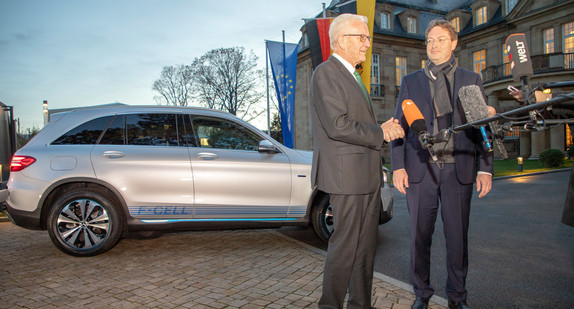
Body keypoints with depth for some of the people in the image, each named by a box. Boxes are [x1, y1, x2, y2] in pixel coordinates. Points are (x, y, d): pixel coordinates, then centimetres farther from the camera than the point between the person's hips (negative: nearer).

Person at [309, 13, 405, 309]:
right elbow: (338, 126, -21)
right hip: (346, 174, -9)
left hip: (367, 174, 10)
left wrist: (383, 128, 2)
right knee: (345, 245, -2)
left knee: (366, 244, 14)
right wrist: (381, 133, -11)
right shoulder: (326, 73, -10)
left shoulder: (351, 75, 22)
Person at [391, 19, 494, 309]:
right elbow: (399, 126, 7)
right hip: (420, 170, 0)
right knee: (419, 236, 6)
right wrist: (397, 166, -3)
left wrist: (485, 168, -1)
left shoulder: (471, 80, 12)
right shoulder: (410, 82, 11)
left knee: (458, 237, 7)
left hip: (459, 170, 0)